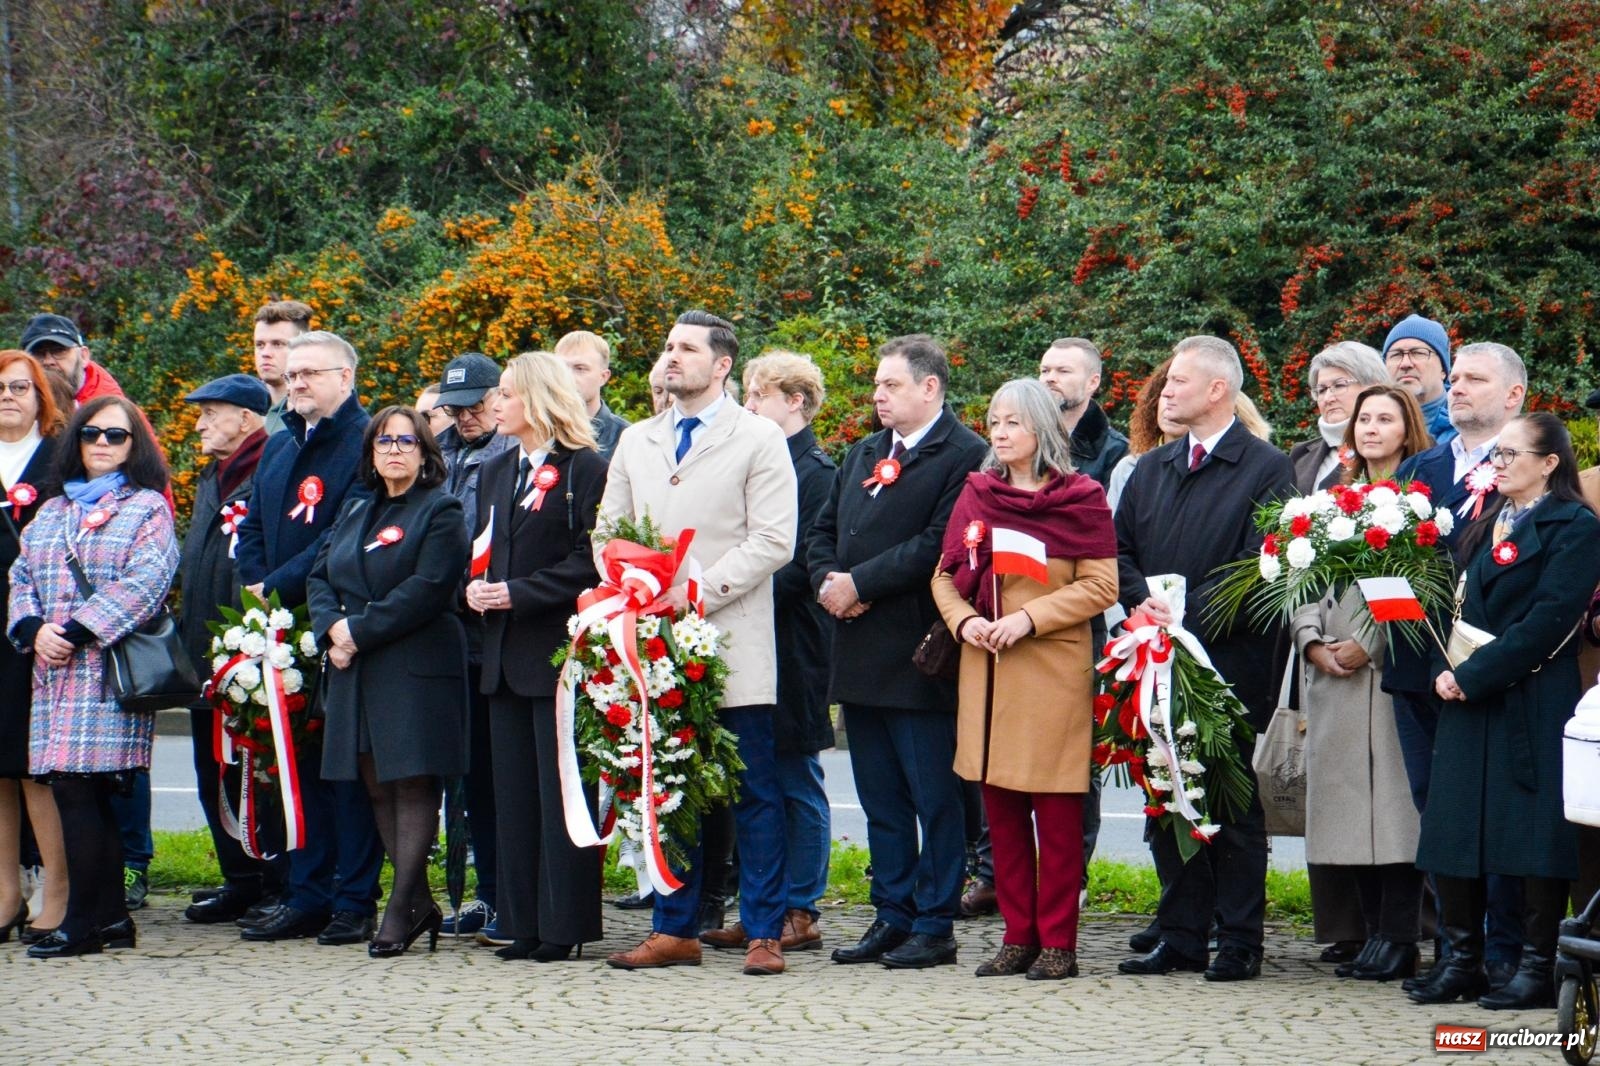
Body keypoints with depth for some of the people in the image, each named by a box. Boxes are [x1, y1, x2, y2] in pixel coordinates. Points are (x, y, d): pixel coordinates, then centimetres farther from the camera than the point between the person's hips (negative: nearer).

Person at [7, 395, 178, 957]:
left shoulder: (148, 509, 2)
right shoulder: (50, 514, 21)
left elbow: (142, 584, -11)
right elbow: (22, 578, 16)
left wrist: (77, 632, -16)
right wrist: (34, 629, -5)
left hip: (111, 672, -6)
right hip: (54, 673, 6)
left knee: (77, 790, -11)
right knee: (89, 799, 4)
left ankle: (83, 922, -6)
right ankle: (112, 916, 10)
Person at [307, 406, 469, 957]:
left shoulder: (441, 512, -2)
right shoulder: (355, 511, 20)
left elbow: (426, 589, -13)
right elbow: (320, 577, 15)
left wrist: (358, 632, -14)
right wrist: (332, 629, -6)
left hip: (416, 668, -7)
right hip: (354, 671, 7)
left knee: (412, 784, -8)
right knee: (376, 784, 7)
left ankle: (401, 910, -6)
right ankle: (419, 901, 15)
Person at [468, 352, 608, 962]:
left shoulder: (586, 470, -7)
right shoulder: (496, 472, 17)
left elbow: (589, 562, -13)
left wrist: (516, 592, -17)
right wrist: (477, 589, 0)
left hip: (560, 651, -8)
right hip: (506, 653, 8)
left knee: (561, 790, -4)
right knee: (513, 790, 8)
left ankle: (564, 924, 0)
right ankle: (522, 921, 12)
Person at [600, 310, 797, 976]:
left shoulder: (759, 441, 0)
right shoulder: (637, 442, 17)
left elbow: (772, 542, -8)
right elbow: (609, 528, 18)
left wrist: (696, 591, -15)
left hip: (733, 646, -5)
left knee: (753, 794, -2)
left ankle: (764, 933, 2)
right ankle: (674, 929, 14)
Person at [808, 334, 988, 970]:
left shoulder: (963, 456, -9)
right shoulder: (863, 456, 19)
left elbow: (938, 546, -18)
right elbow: (822, 532, 19)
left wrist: (859, 583, -16)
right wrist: (828, 581, -1)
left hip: (919, 659, -8)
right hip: (861, 655, 8)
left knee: (935, 800, -1)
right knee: (880, 801, 12)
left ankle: (935, 926, 4)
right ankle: (892, 917, 18)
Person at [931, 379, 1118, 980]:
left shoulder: (1080, 498, -2)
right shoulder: (976, 494, 11)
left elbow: (1101, 585, -6)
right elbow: (945, 575, 16)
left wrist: (1029, 617, -14)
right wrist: (964, 620, -4)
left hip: (1054, 667, -5)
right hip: (986, 670, 5)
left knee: (1056, 811, -3)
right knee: (1000, 807, 6)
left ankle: (1057, 942, 3)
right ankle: (1018, 936, 13)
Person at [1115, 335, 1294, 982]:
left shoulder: (1267, 469, -4)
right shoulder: (1151, 469, 17)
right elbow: (1120, 551, 16)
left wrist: (1188, 615, -17)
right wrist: (1141, 600, -5)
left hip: (1232, 661, -6)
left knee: (1234, 806, -1)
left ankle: (1238, 942, 4)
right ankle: (1181, 935, 14)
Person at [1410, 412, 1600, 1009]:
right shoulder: (1485, 529, 18)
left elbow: (1550, 618, -15)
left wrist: (1474, 676, -17)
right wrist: (1444, 669, -1)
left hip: (1533, 706, -7)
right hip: (1468, 700, 8)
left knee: (1535, 837, -5)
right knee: (1451, 832, 5)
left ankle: (1538, 970, 1)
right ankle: (1463, 963, 13)